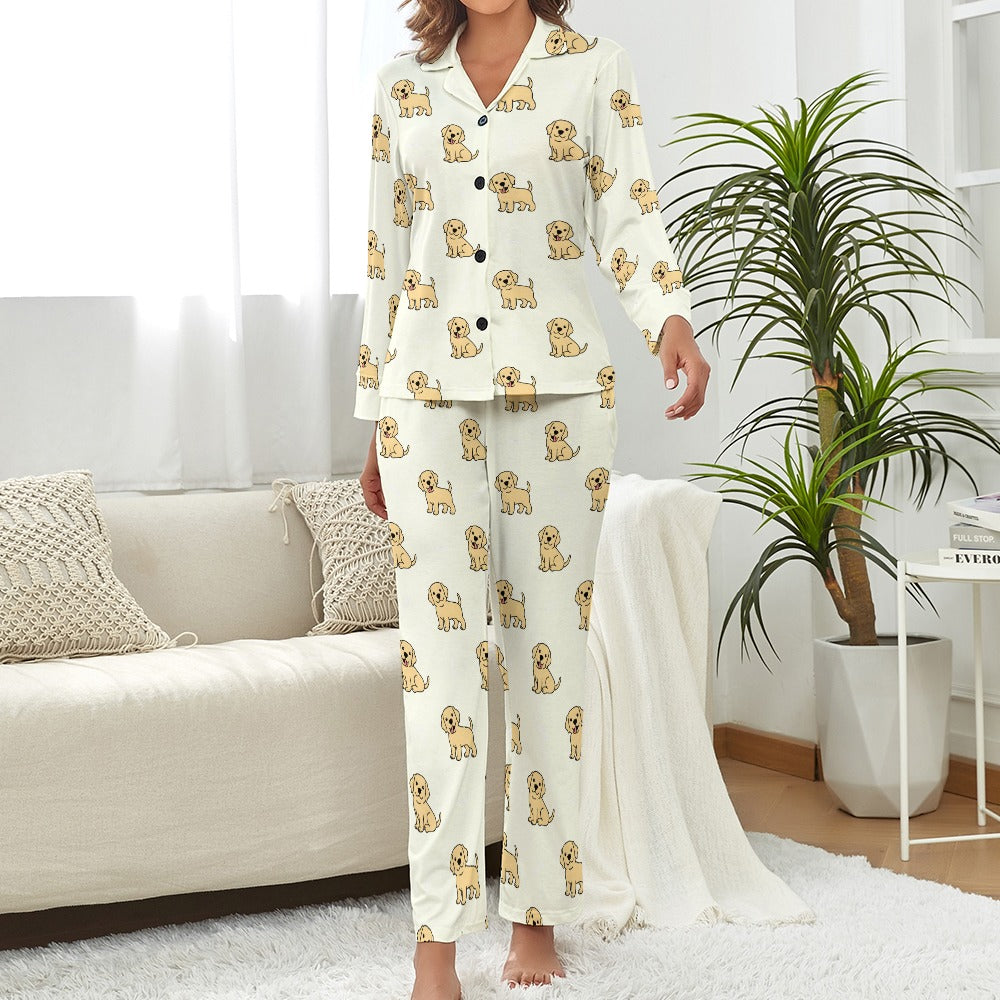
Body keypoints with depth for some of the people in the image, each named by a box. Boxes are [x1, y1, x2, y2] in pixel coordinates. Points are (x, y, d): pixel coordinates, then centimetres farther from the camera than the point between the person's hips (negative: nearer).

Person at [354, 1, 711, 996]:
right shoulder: (403, 85, 11)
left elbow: (628, 221, -3)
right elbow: (386, 257, 13)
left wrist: (673, 321, -24)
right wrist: (375, 424, 12)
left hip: (557, 386, -1)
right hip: (431, 389, 1)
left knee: (549, 644, 2)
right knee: (440, 650, -6)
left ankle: (538, 920, 14)